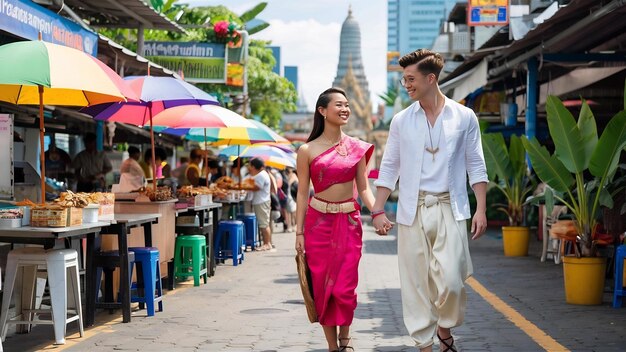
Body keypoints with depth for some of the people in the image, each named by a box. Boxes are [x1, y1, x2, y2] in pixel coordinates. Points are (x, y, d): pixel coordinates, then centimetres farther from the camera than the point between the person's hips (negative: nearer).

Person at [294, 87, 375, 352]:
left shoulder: (356, 147, 5)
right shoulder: (307, 150, 0)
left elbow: (364, 188, 6)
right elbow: (302, 193, 2)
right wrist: (299, 231, -2)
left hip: (349, 221, 1)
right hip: (318, 221, -1)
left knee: (345, 288, -3)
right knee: (322, 286, 3)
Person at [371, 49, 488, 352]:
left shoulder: (464, 117, 3)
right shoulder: (401, 120, 7)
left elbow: (476, 167, 5)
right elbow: (389, 168, 9)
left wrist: (481, 209, -3)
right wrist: (378, 210, 3)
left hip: (450, 208, -2)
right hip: (413, 210, 2)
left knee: (450, 279, -12)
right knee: (416, 282, 2)